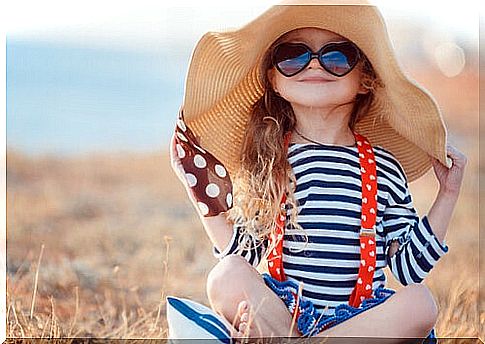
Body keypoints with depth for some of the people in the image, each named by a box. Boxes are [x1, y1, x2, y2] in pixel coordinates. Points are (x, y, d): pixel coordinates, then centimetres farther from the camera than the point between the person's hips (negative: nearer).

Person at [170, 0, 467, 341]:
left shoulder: (383, 168, 7)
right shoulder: (268, 163, 6)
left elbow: (408, 267, 9)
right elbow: (244, 253, 10)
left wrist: (448, 194, 6)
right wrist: (210, 201, 3)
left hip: (363, 315, 1)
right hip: (281, 310, -1)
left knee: (420, 303, -30)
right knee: (228, 277, -28)